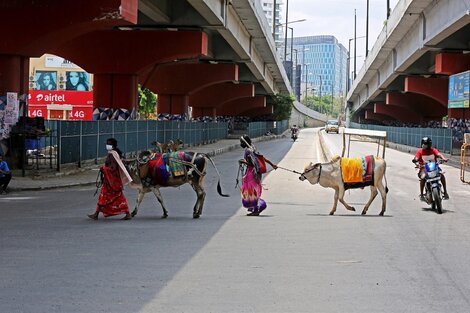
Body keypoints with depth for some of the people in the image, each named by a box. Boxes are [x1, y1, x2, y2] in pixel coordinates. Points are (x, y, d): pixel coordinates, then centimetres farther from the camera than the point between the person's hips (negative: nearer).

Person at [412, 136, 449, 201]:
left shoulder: (433, 150, 3)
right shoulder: (420, 151, 0)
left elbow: (439, 154, -14)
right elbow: (416, 158, -14)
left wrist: (443, 158, -36)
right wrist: (414, 160, -40)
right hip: (424, 168, -1)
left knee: (442, 175, -24)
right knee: (423, 177, -33)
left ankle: (445, 192, -11)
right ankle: (421, 195, -21)